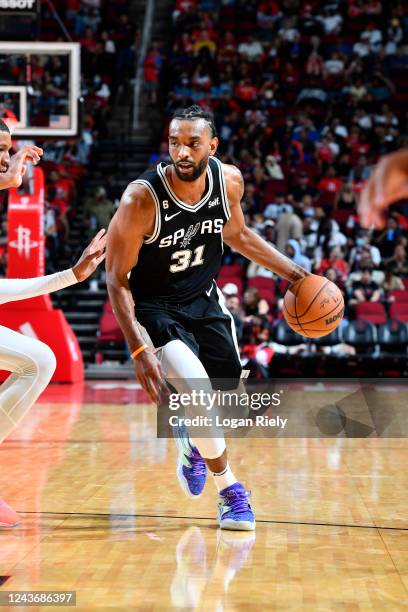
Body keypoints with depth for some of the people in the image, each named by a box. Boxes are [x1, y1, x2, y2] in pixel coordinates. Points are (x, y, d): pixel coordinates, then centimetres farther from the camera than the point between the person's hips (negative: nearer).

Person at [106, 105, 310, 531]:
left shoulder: (229, 181, -13)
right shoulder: (141, 199, -28)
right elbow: (117, 279, -21)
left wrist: (291, 271, 4)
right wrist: (138, 349, -28)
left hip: (204, 299, 6)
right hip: (155, 307, -5)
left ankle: (193, 442, 47)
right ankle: (230, 491, -1)